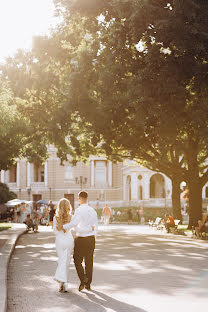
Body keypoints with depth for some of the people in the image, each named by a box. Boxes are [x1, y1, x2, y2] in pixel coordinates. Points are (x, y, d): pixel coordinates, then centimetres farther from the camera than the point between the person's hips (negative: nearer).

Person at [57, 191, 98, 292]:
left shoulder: (79, 210, -14)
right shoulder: (93, 211, 5)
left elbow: (74, 223, -30)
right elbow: (95, 227, 9)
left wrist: (63, 227, -28)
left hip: (81, 239, -5)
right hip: (91, 238, 5)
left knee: (78, 261, 8)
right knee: (89, 261, 12)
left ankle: (83, 280, -9)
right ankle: (88, 284, 17)